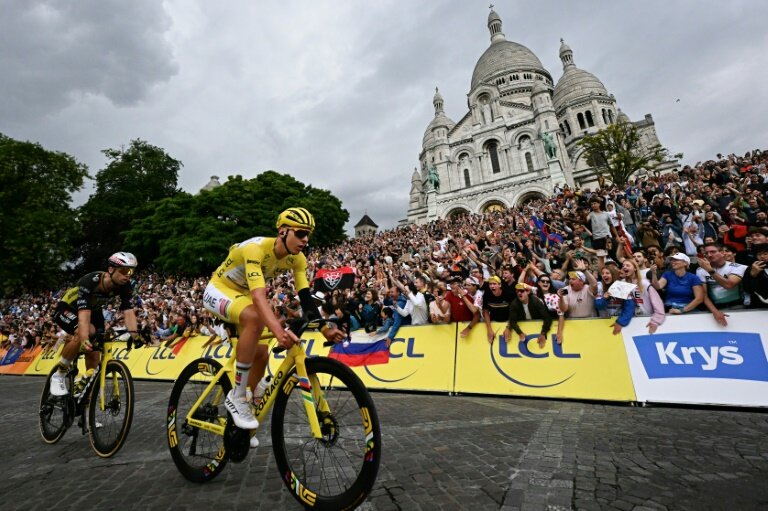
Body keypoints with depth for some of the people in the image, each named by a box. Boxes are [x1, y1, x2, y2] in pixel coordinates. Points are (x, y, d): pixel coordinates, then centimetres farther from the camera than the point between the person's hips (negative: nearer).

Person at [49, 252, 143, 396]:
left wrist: (135, 335, -42)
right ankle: (59, 375, -12)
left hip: (93, 310, 5)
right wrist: (85, 340, -59)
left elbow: (129, 311, -30)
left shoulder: (125, 286, -25)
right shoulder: (89, 282, -38)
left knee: (94, 352, -3)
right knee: (82, 333, -33)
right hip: (67, 309, -5)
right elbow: (84, 314, -47)